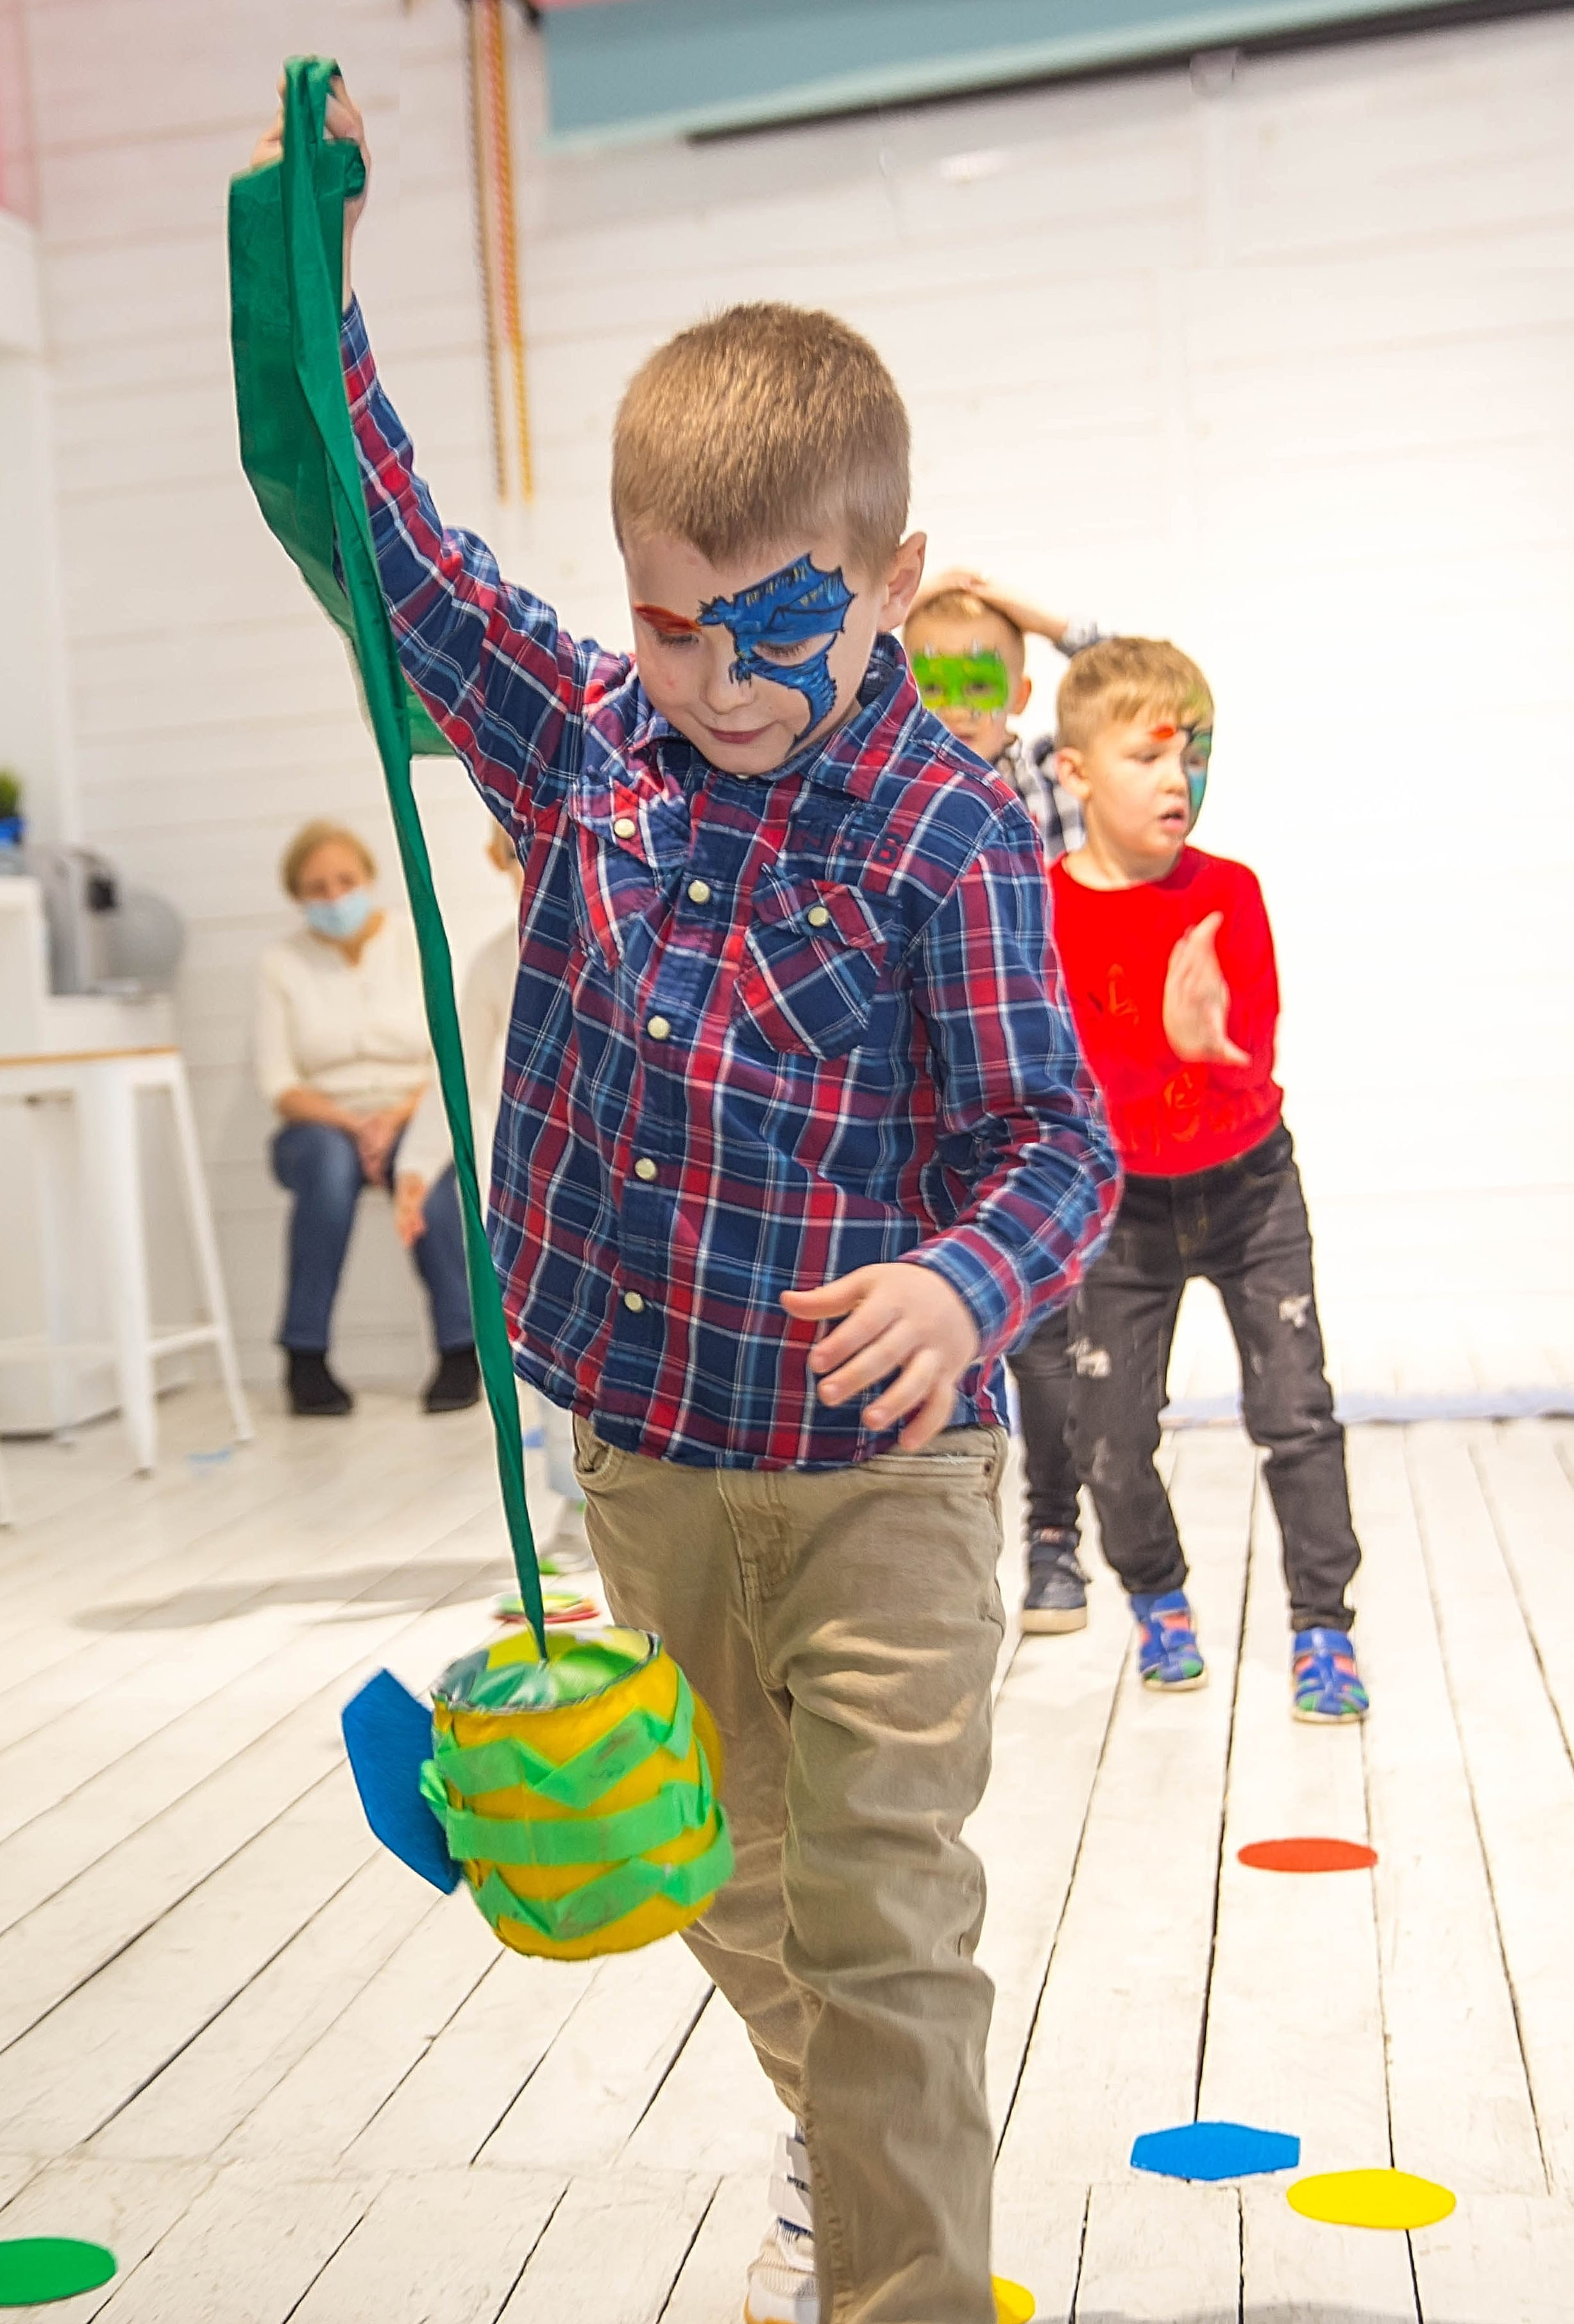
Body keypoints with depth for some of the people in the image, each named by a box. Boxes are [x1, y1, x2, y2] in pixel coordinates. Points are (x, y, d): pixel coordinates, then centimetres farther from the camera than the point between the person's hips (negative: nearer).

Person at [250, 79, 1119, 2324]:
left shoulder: (945, 824, -15)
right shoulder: (586, 735, 0)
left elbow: (1052, 1139, -16)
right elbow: (379, 537, 8)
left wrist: (963, 1283, -37)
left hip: (873, 1473, -5)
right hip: (646, 1460, 6)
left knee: (881, 1918, 0)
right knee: (739, 1890, 23)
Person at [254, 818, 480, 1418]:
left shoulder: (415, 946, 1)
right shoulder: (282, 964, 2)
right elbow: (279, 1086, -4)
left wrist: (396, 1117, -20)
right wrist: (352, 1124, -20)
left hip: (412, 1118, 0)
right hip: (321, 1126, 0)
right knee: (330, 1158, -36)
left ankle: (461, 1348, -28)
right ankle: (306, 1358, -29)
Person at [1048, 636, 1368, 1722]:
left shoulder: (1229, 890, -7)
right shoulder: (1044, 909, -14)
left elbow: (1257, 1053, -16)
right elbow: (1079, 1062, -26)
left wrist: (1216, 1030, -38)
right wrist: (1167, 1039, -45)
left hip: (1249, 1184, 1)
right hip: (1125, 1204, -1)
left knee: (1296, 1408, -2)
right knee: (1111, 1433, 2)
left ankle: (1323, 1625, 11)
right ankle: (1159, 1599, 29)